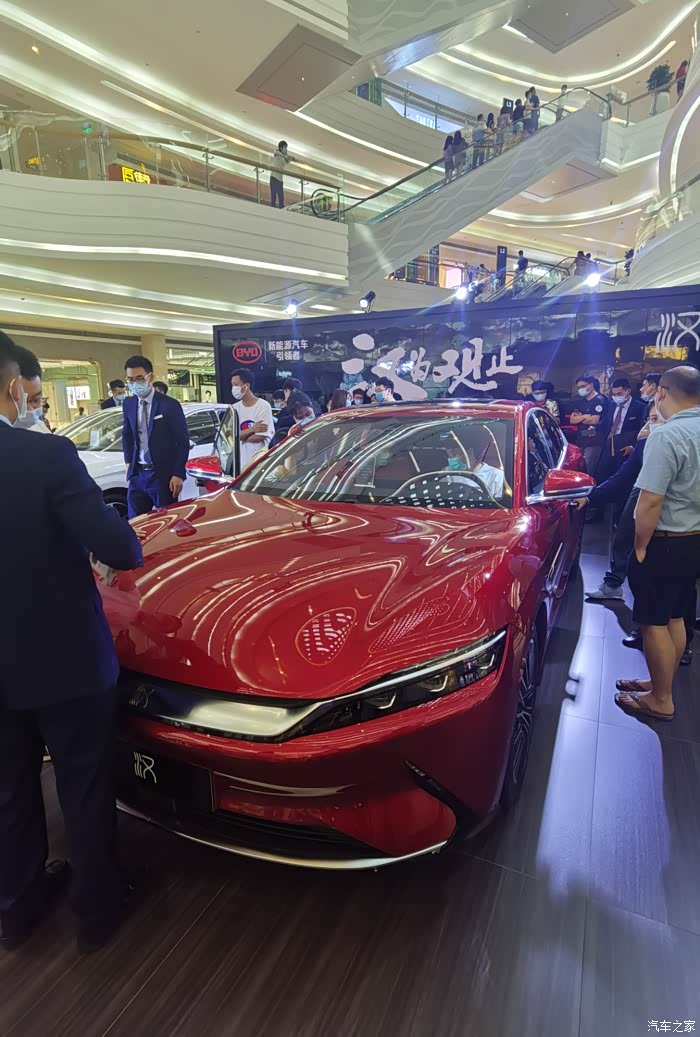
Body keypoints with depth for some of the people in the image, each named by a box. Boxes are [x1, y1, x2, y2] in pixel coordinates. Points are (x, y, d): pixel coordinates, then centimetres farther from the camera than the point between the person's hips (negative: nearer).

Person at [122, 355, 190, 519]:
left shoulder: (169, 405, -9)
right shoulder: (128, 404, 7)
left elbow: (183, 441, -9)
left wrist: (178, 474, -13)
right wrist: (129, 462, 12)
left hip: (163, 475, -5)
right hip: (137, 474, 5)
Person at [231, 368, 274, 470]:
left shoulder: (263, 406, -10)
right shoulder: (234, 408, 6)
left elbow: (260, 437, -16)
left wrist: (240, 435, -3)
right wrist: (252, 429, -16)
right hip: (243, 461, 5)